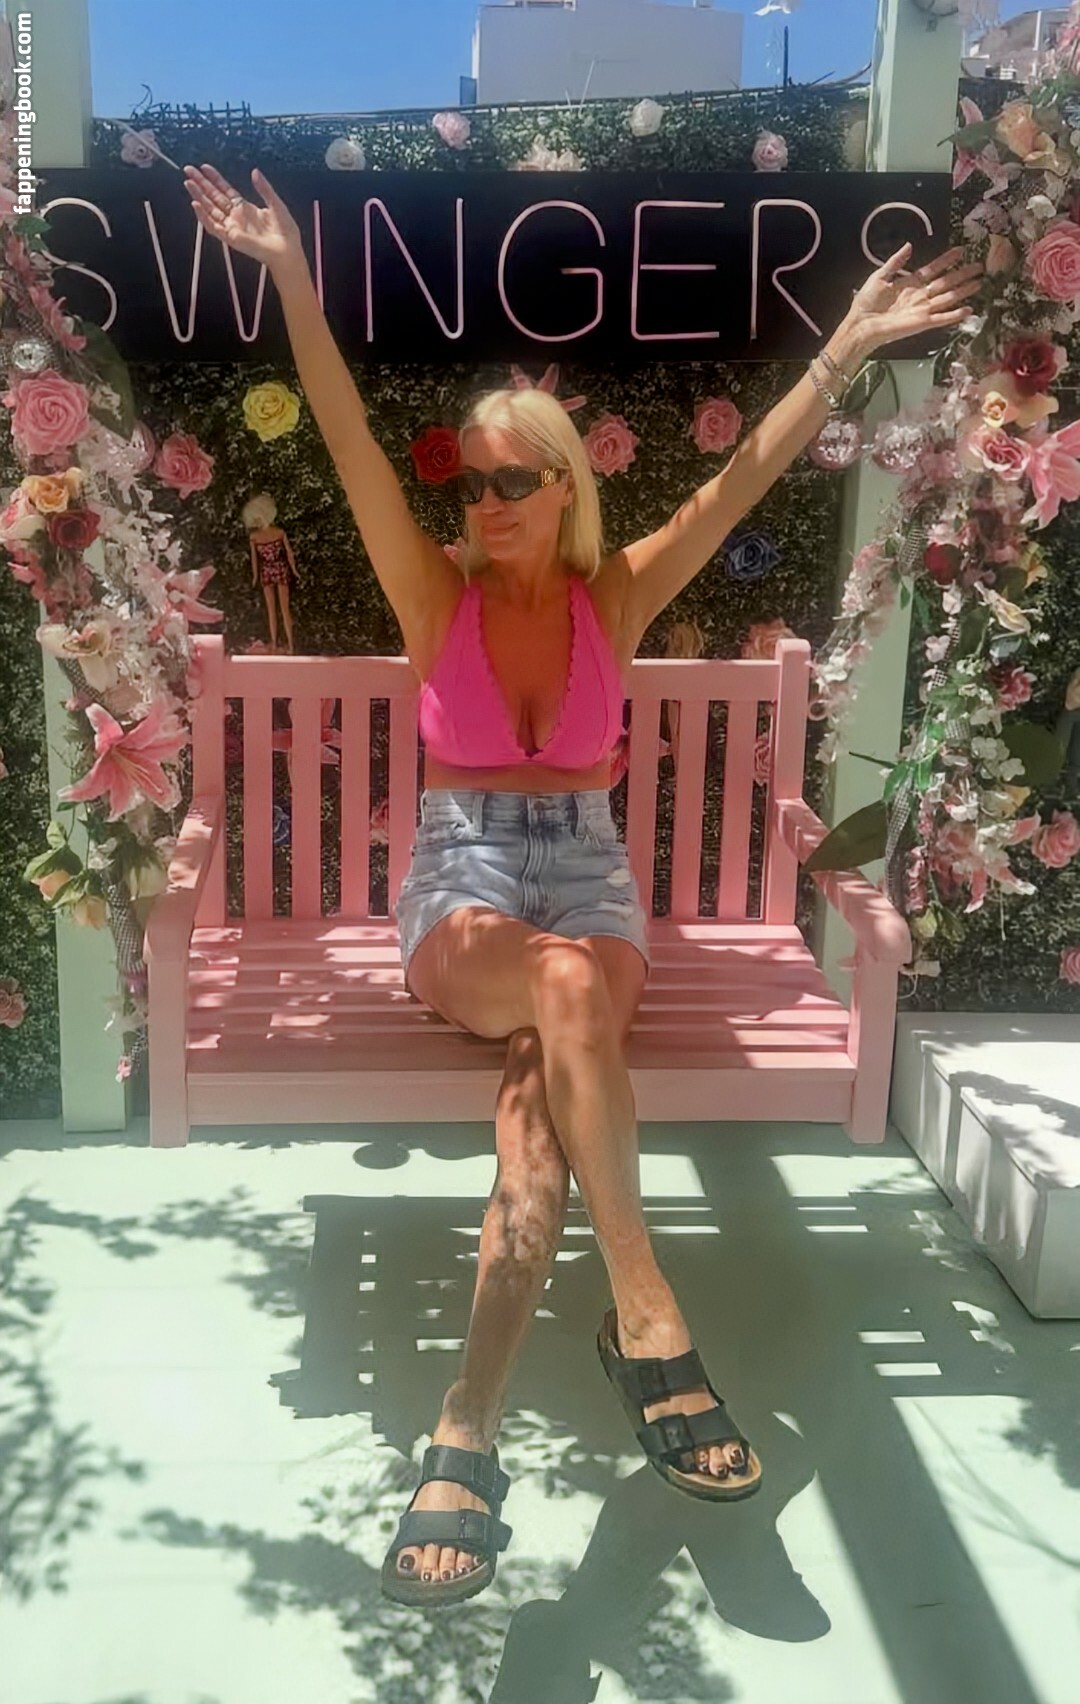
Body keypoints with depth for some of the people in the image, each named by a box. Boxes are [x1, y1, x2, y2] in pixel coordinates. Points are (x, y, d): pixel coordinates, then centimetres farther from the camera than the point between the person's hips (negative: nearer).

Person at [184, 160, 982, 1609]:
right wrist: (290, 276, -14)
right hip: (464, 879, 0)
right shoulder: (436, 597, 5)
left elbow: (748, 475, 1)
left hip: (587, 868, 1)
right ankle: (645, 1309, -33)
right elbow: (350, 442, -6)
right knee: (564, 993, -37)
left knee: (546, 1081, -31)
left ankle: (470, 1429, -31)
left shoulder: (614, 597, 7)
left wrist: (849, 348, -4)